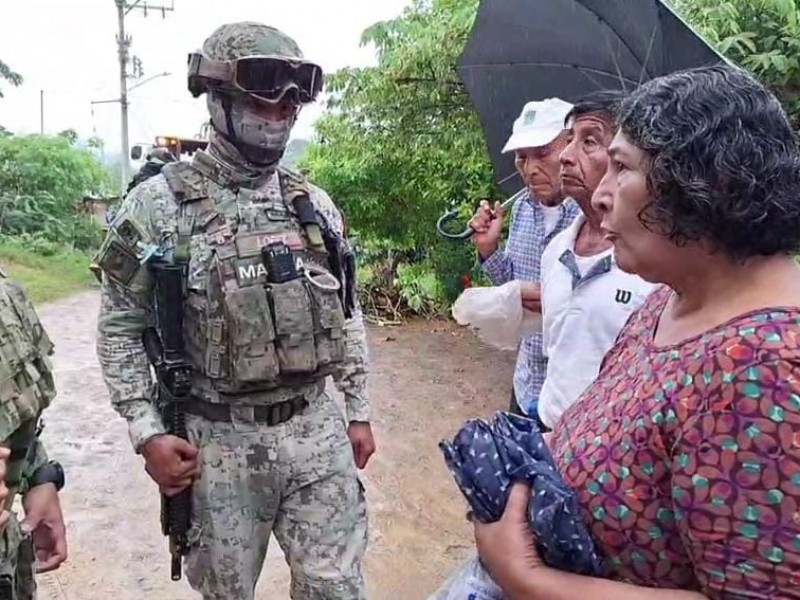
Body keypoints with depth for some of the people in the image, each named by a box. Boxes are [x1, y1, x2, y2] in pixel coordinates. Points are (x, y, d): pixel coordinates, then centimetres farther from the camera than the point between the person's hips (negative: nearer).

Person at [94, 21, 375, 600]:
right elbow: (120, 328, -4)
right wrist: (147, 433, -11)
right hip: (219, 441, -3)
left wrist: (359, 411, 10)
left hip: (317, 431, 3)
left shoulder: (316, 204, 4)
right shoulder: (161, 203, -8)